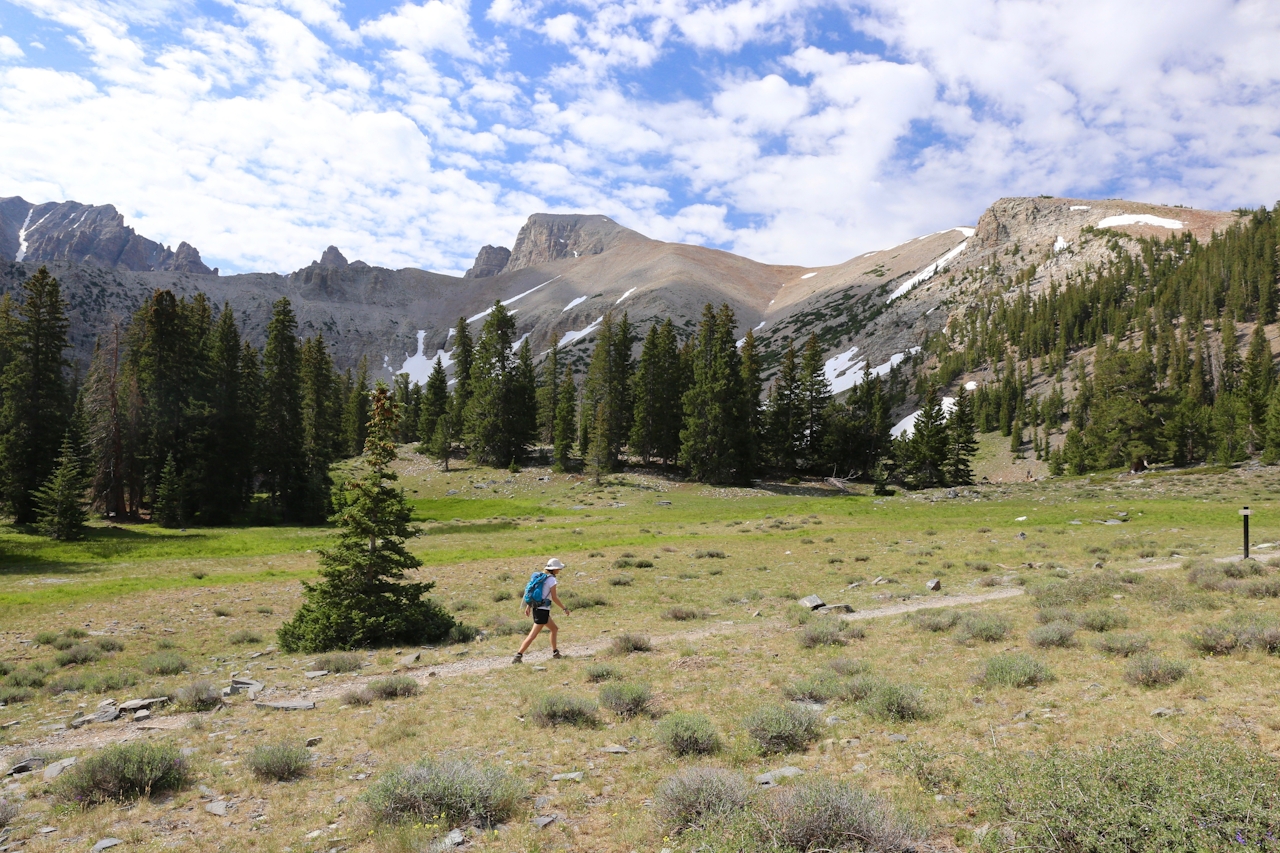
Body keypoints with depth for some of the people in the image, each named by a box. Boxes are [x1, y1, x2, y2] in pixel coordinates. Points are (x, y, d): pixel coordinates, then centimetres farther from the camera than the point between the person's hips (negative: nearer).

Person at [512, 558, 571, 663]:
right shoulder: (551, 579, -13)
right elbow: (554, 598, -15)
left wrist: (528, 606, 19)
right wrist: (564, 608, -5)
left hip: (536, 608, 9)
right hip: (543, 610, -9)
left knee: (554, 629, 22)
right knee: (533, 635, -7)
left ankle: (555, 652, 30)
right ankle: (518, 656, -9)